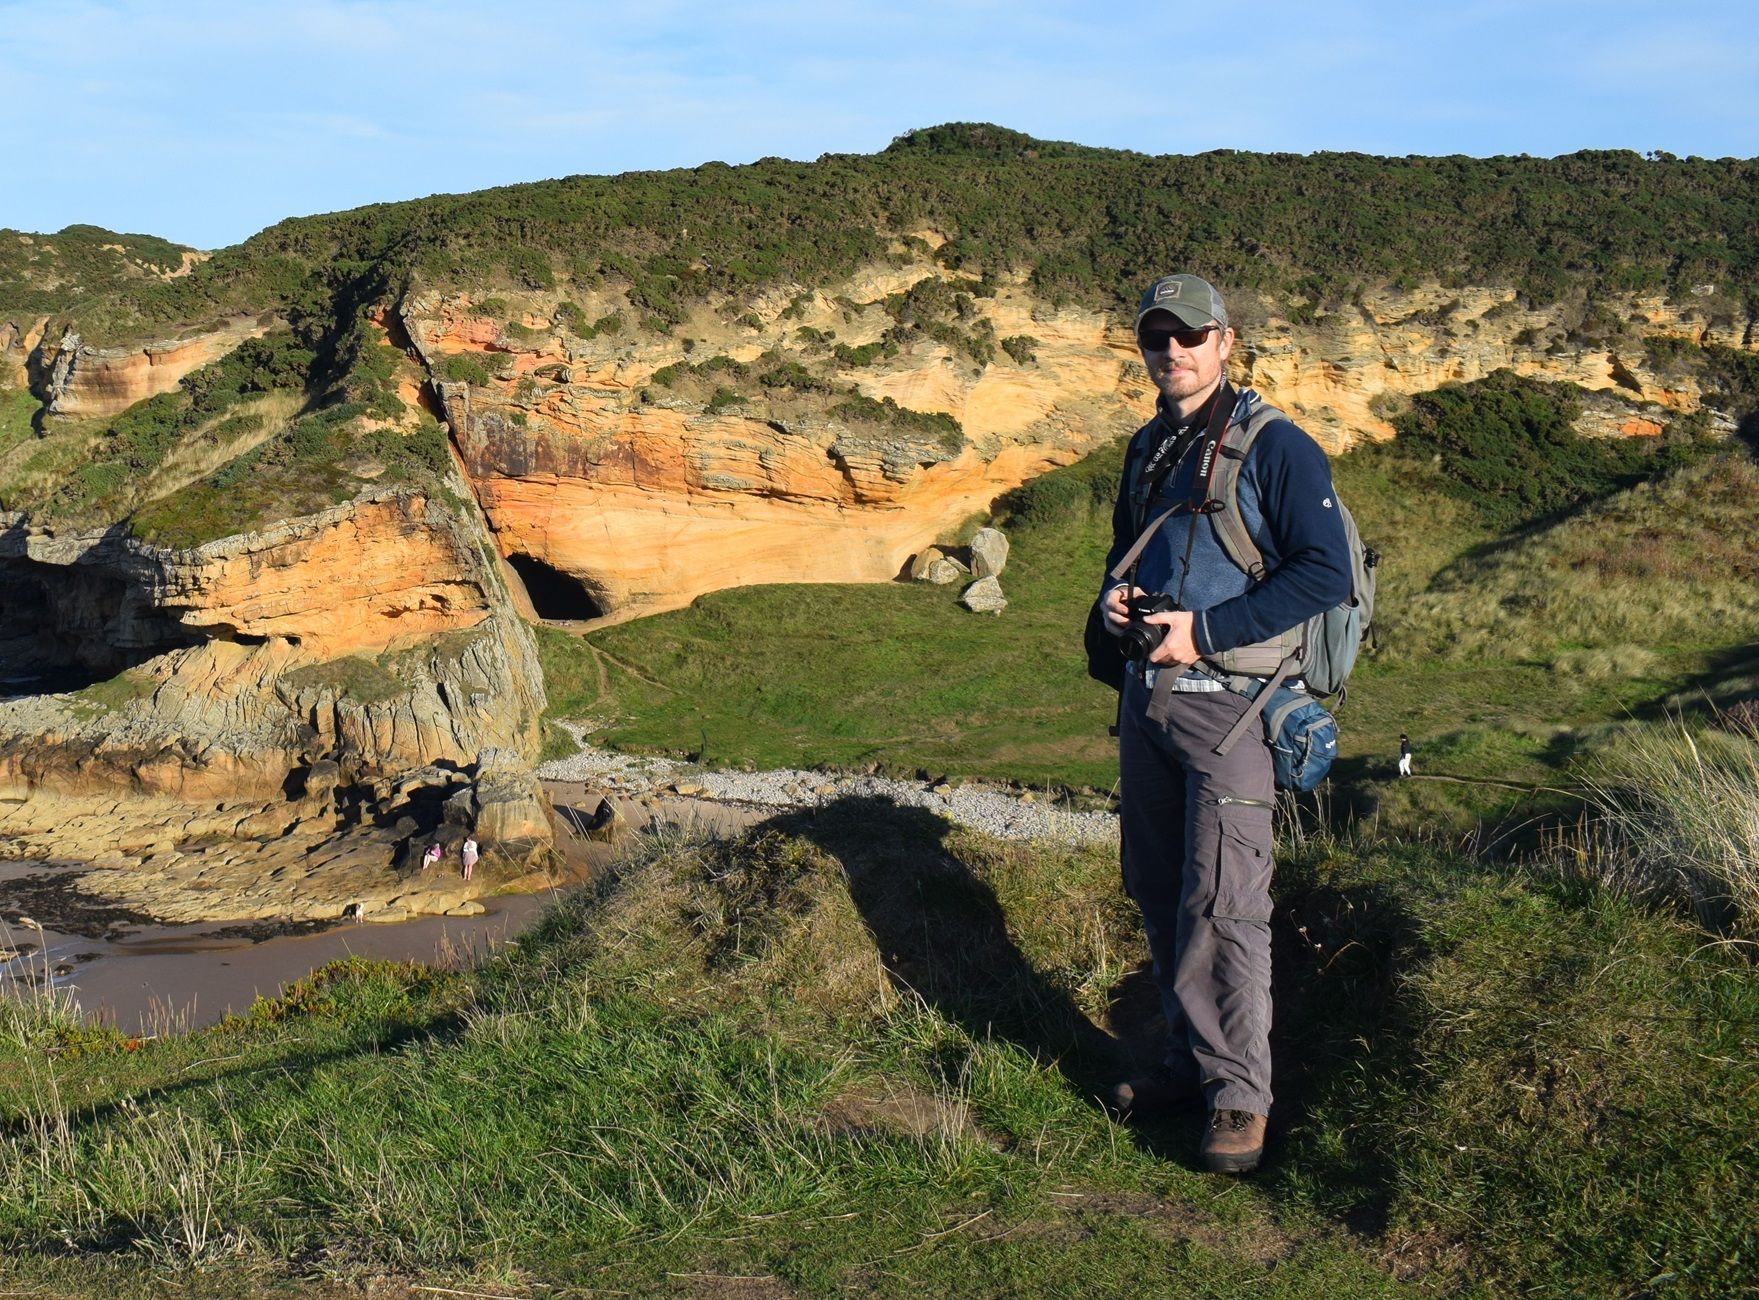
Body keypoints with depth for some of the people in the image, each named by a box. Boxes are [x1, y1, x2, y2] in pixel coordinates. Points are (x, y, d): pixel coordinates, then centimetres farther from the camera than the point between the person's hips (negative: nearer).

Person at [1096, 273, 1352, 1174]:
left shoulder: (1274, 447, -9)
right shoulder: (1147, 449, 15)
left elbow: (1325, 572, -15)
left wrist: (1204, 631, -18)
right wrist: (1112, 599, 4)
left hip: (1229, 702, -7)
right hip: (1146, 695, 7)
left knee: (1223, 906, -8)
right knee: (1158, 893, 12)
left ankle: (1239, 1095, 2)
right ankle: (1189, 1061, 26)